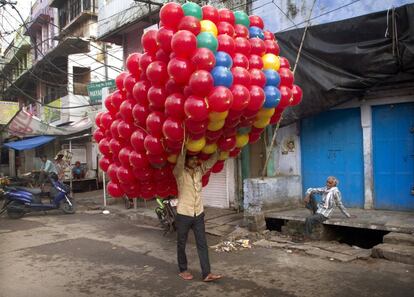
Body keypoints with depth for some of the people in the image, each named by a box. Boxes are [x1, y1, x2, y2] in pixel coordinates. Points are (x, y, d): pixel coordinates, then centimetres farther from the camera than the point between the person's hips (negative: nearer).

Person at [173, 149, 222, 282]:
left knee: (202, 244, 1)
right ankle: (183, 270, 25)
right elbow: (179, 164, -31)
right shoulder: (180, 173, -9)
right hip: (183, 214, -4)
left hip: (198, 214, 4)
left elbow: (212, 160, -3)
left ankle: (206, 273, 3)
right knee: (181, 244, 9)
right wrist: (184, 149, -38)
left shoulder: (200, 170, 5)